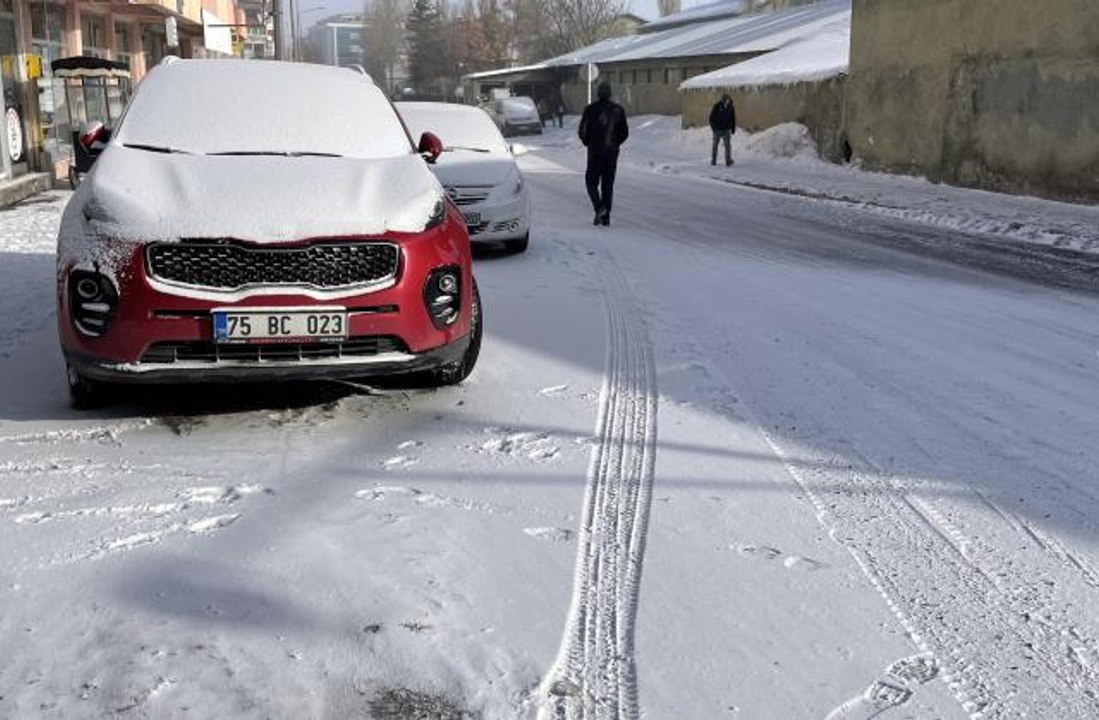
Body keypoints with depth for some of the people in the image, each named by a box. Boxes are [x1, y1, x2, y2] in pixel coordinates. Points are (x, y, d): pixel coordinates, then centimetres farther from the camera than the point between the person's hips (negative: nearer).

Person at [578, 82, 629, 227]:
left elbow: (582, 131, -5)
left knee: (591, 182, 8)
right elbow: (625, 132, 7)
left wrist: (588, 143, 13)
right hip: (612, 152, 3)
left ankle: (599, 207, -15)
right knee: (608, 184, 9)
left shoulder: (591, 109, -7)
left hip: (595, 151, -3)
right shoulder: (618, 110, 3)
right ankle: (606, 216, 7)